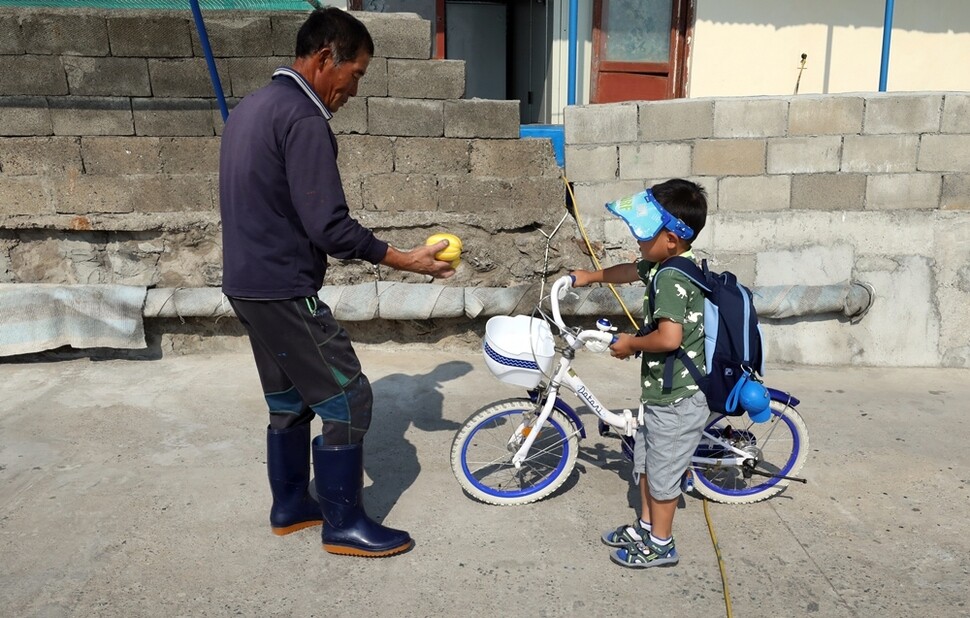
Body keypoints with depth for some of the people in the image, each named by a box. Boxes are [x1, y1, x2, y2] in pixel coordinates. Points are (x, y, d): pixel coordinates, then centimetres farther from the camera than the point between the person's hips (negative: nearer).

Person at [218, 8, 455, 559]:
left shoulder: (252, 107, 13)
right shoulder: (302, 118, -19)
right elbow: (330, 227, -23)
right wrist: (408, 260, -14)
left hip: (248, 282, 10)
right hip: (284, 292, -10)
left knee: (289, 400, 20)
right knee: (347, 400, 0)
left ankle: (291, 506, 33)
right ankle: (345, 525, 13)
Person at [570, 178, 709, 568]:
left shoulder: (671, 279, -26)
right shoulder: (665, 265, 4)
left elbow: (669, 337, -36)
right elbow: (631, 271, 25)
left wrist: (630, 343, -19)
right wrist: (592, 276, 34)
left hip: (675, 399, -9)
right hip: (660, 390, 10)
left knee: (662, 471, 7)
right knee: (645, 462, 22)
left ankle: (660, 544, 26)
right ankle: (646, 526, 39)